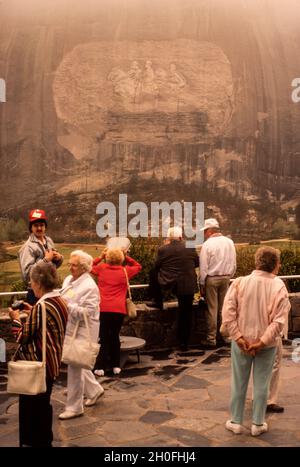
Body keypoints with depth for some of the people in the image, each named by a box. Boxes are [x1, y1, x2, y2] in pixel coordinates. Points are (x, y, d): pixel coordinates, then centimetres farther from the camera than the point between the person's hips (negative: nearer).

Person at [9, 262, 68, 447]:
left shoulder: (41, 307, -25)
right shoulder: (61, 302, 1)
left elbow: (23, 337, -19)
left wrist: (16, 319, -4)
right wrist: (32, 312, 10)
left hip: (37, 365, -9)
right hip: (51, 363, 9)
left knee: (30, 406, 8)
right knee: (43, 403, 23)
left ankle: (35, 441, 20)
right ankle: (45, 440, 35)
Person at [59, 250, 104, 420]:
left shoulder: (89, 286, -18)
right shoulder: (68, 280, 7)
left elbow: (88, 312, -22)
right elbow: (63, 301, 17)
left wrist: (67, 306, -25)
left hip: (83, 331, -8)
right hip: (70, 327, 8)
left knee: (75, 366, -2)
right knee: (77, 363, 20)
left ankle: (74, 407, 11)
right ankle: (95, 390, 41)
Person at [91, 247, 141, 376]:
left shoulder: (102, 268, 4)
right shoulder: (125, 270, 3)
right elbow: (138, 266, 22)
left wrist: (100, 257, 20)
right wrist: (126, 257, 15)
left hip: (103, 308, 0)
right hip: (119, 309, 0)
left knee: (104, 337, 6)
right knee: (115, 336, 14)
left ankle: (100, 367, 1)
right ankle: (116, 365, 17)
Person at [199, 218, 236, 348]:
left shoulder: (207, 244, -12)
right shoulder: (229, 242, 4)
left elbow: (204, 267, -11)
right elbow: (234, 264, 8)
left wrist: (202, 284, -3)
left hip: (211, 279, -5)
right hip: (226, 278, 5)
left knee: (212, 309, 0)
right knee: (223, 308, 12)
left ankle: (211, 339, 5)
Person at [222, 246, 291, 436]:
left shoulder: (240, 282, -10)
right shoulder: (279, 286, -12)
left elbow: (227, 312, -15)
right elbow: (279, 320, -18)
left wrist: (238, 337, -12)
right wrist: (262, 342, -15)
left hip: (242, 341, 1)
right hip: (267, 344, -1)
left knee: (239, 383, 14)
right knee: (261, 384, 14)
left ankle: (236, 422, 27)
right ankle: (258, 424, 26)